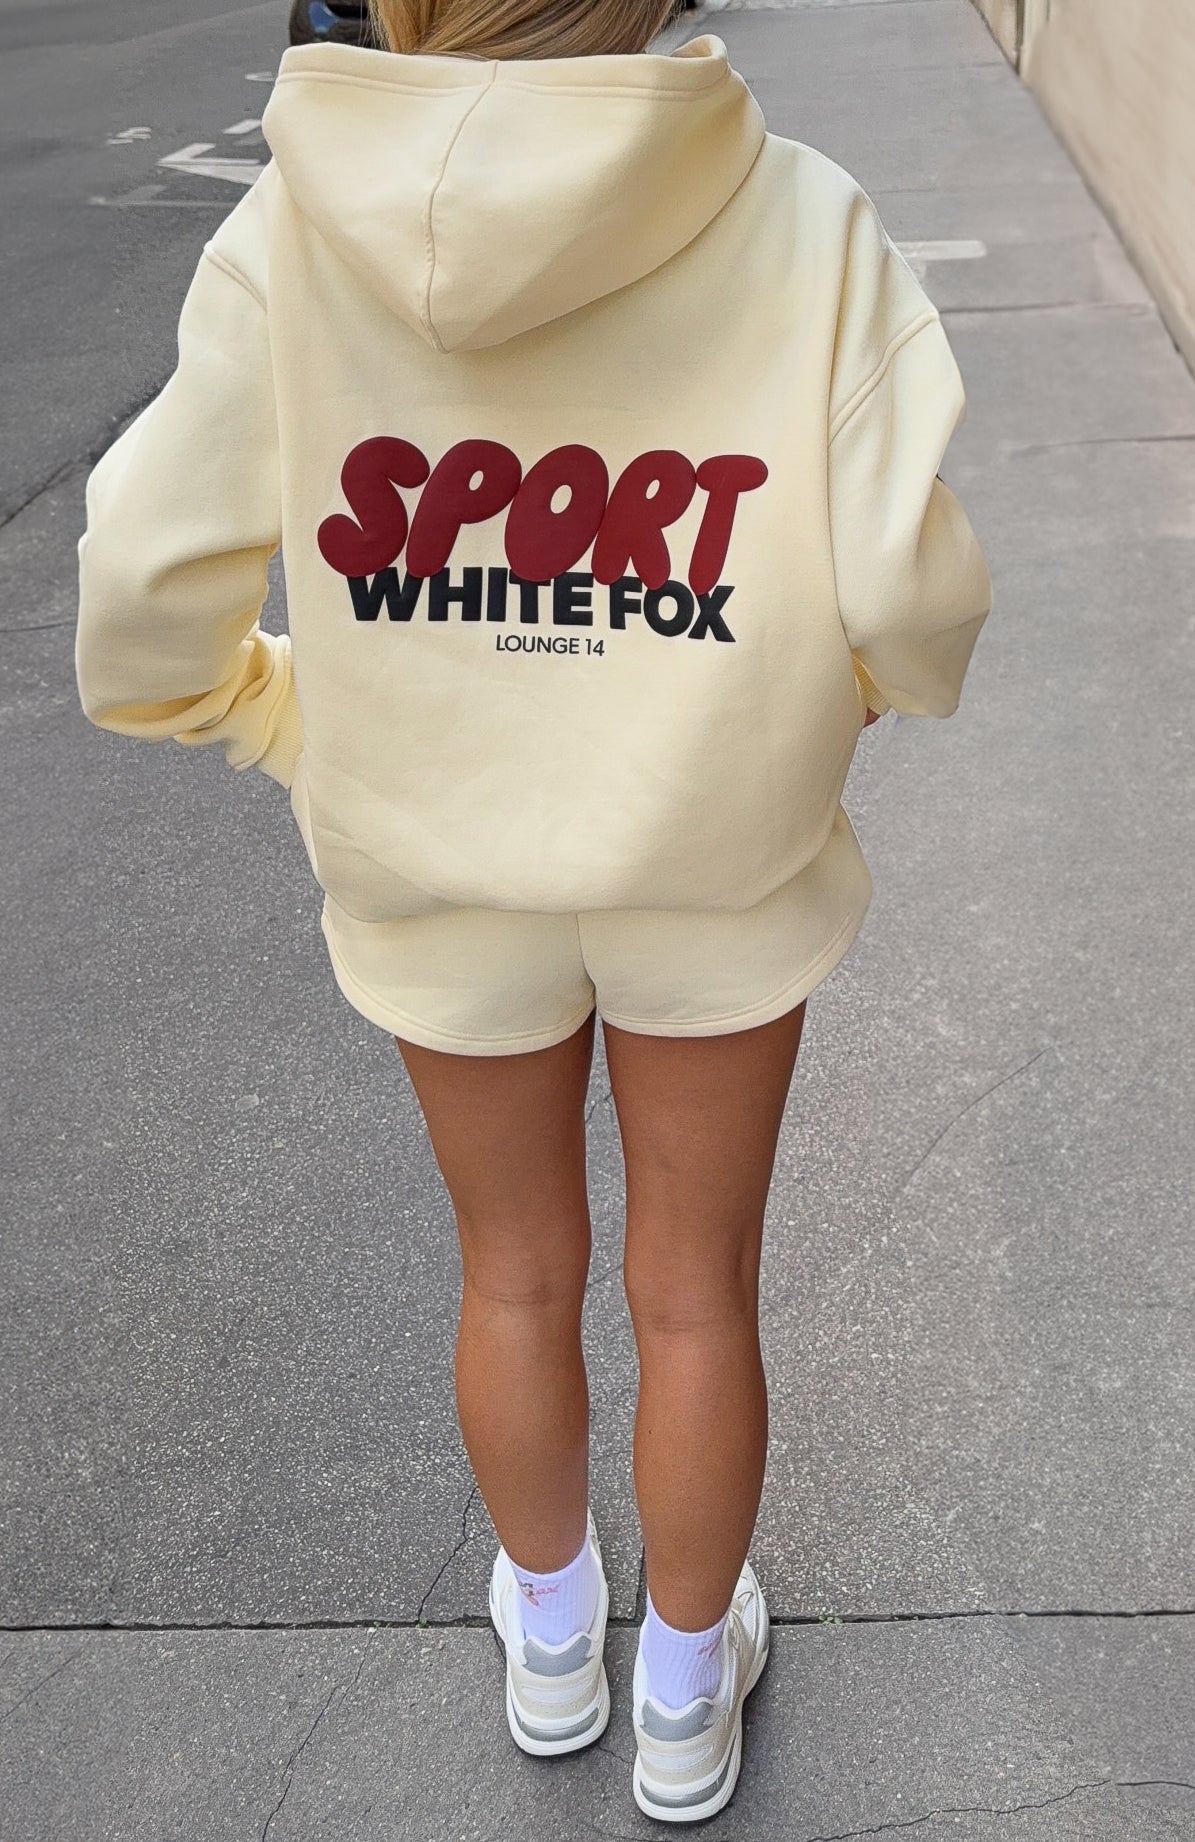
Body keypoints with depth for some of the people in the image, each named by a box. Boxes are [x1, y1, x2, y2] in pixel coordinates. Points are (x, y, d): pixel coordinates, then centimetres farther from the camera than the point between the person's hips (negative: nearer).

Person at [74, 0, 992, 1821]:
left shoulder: (295, 231, -13)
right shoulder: (804, 226, -16)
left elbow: (147, 603, -11)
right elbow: (914, 606, -18)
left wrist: (290, 723, 10)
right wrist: (823, 702, 5)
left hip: (441, 870, 2)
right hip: (723, 861, -1)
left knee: (517, 1274, 23)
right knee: (695, 1289, 19)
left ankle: (551, 1644, 50)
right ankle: (687, 1697, 43)